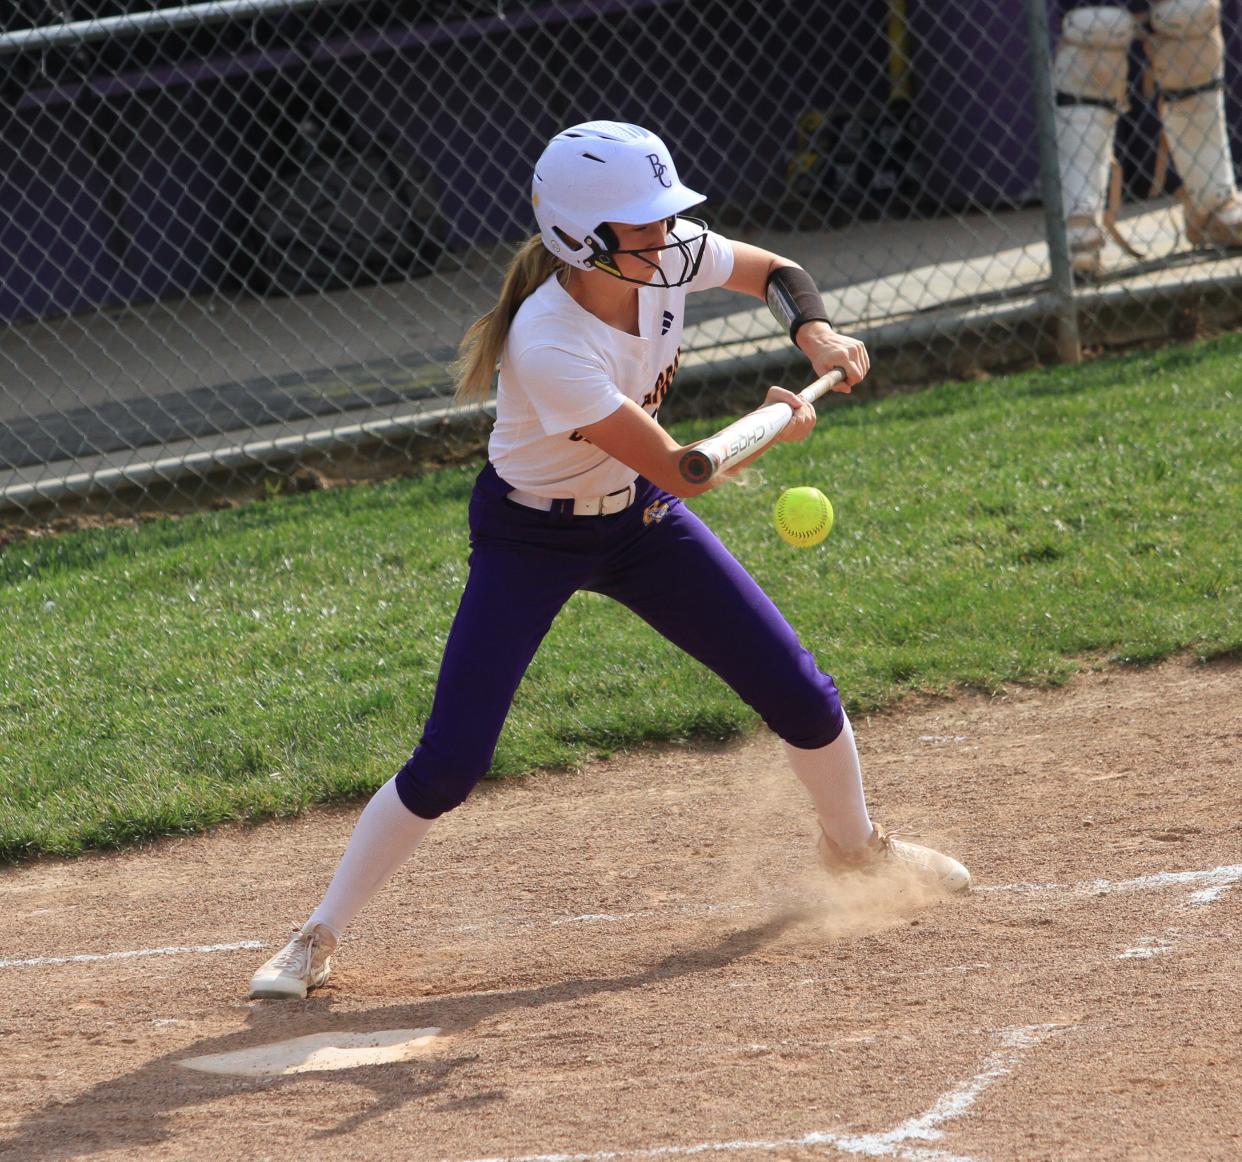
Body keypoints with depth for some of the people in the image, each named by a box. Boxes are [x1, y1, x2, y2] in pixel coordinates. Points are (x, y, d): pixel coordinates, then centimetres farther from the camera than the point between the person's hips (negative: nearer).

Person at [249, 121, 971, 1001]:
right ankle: (319, 937, 4)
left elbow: (777, 273, 3)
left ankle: (855, 844, 35)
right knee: (448, 765, -13)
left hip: (639, 522, 6)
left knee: (802, 698, 5)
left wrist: (815, 330, -18)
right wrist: (779, 425, -18)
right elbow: (679, 470, -31)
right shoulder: (547, 345, -37)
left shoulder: (669, 255, -18)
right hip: (531, 539, -6)